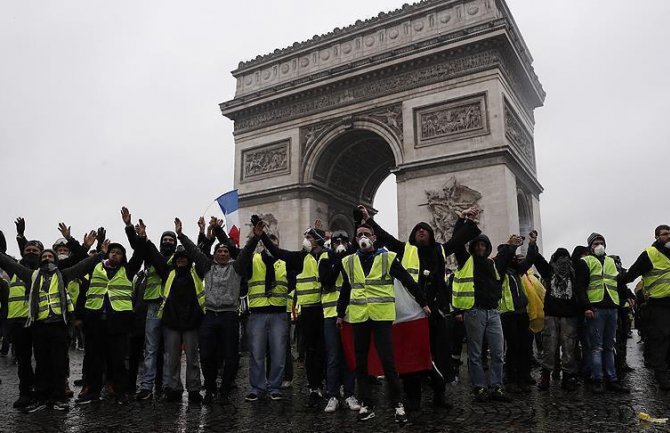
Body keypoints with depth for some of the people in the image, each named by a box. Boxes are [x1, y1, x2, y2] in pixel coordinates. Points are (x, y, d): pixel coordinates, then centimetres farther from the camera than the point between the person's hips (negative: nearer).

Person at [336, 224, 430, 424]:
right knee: (360, 363, 7)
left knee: (387, 361, -4)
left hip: (382, 317, -3)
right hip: (358, 318, 4)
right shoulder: (348, 262, 10)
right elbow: (345, 290, 18)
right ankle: (367, 405, 19)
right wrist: (340, 314, 20)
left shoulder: (388, 258, 0)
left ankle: (397, 404, 10)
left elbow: (408, 281, 4)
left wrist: (423, 303, 6)